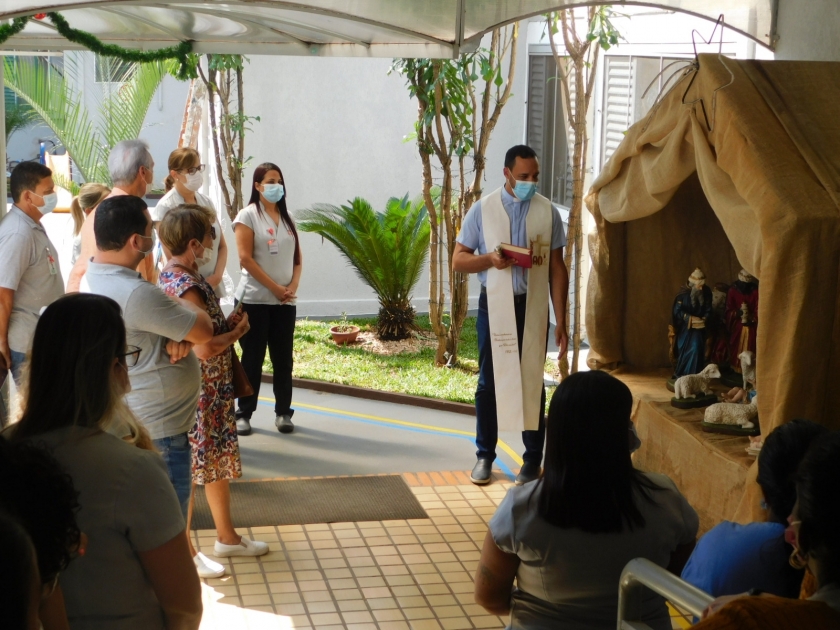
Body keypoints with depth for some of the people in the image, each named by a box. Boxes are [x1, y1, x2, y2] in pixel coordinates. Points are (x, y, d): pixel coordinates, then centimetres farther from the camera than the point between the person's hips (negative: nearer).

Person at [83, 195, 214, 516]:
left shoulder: (95, 274, 2)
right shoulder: (135, 293, -30)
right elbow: (203, 330, -20)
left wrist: (177, 336, -13)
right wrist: (183, 303, 1)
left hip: (129, 420, 10)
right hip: (158, 429, -10)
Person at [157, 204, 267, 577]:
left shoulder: (172, 276, 7)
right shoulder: (187, 287, -24)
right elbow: (204, 349, -29)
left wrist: (228, 324, 2)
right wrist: (238, 332, -13)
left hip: (212, 389, 10)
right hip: (197, 392, -10)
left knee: (219, 462, 20)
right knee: (190, 470, 2)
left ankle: (227, 537, 34)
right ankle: (185, 553, 15)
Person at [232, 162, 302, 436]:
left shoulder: (287, 218, 13)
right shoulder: (248, 215, -3)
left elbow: (297, 257, 13)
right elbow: (245, 258, -11)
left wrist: (293, 285, -6)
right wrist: (275, 287, -13)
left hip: (285, 301, 4)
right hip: (255, 299, -4)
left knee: (283, 359, 6)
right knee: (252, 359, 0)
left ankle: (283, 412, 14)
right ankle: (244, 413, 8)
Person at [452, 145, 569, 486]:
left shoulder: (548, 212, -1)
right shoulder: (482, 209, -2)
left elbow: (557, 269, 1)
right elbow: (458, 260, 0)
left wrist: (560, 321, -2)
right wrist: (489, 259, -21)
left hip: (533, 305, 0)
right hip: (494, 304, 0)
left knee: (532, 381, 6)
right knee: (489, 381, 7)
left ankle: (533, 460, 17)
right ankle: (484, 456, 20)